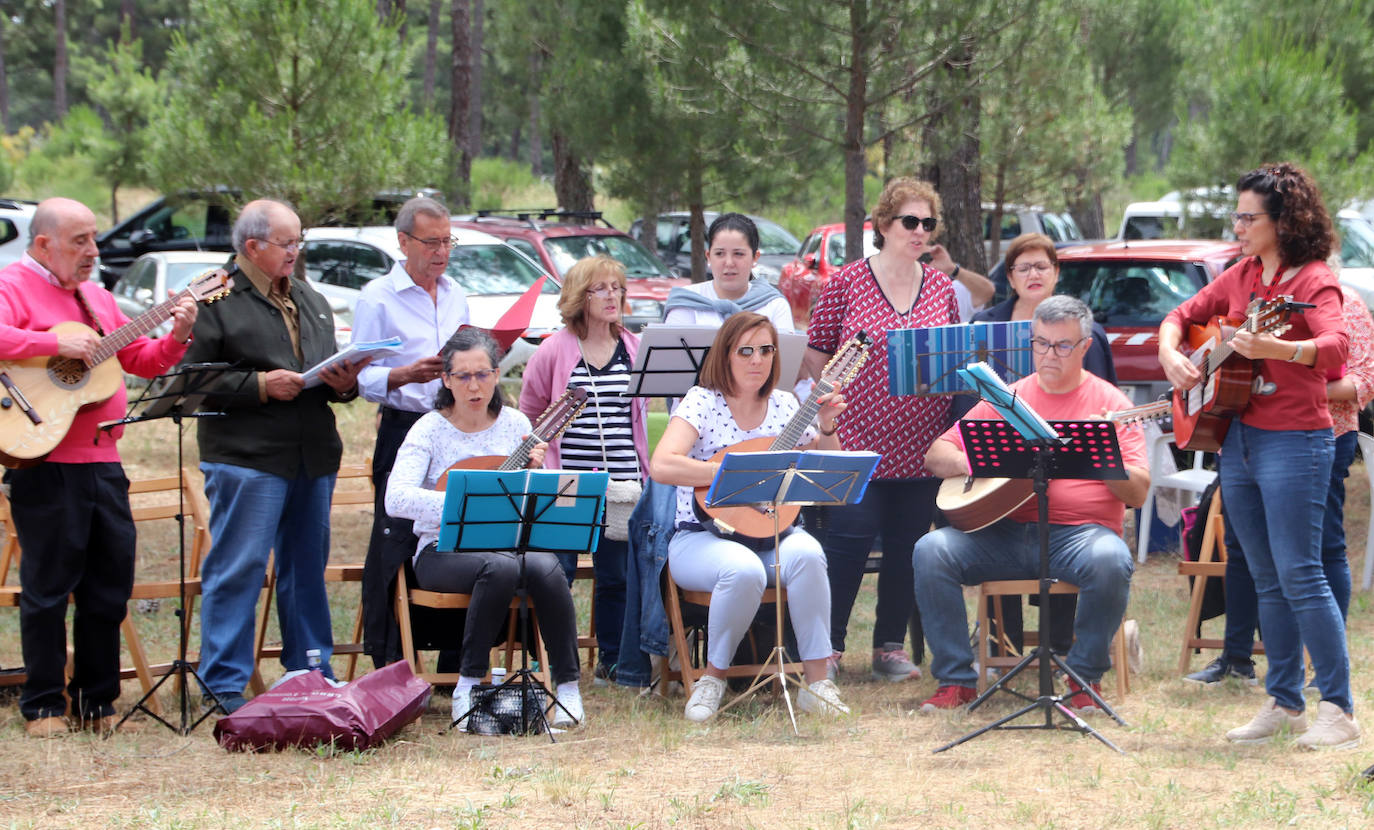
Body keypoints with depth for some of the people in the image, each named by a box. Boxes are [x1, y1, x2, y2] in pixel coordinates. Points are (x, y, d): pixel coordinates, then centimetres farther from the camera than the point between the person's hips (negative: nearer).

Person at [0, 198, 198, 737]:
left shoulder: (96, 298, 19)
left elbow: (141, 360, 21)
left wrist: (176, 337, 4)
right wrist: (58, 344, -26)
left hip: (102, 462, 7)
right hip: (44, 462, -7)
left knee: (111, 582, 9)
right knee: (48, 585, -2)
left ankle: (97, 702, 19)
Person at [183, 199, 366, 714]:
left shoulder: (311, 301, 19)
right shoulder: (216, 301, -4)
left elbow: (333, 372, 26)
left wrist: (345, 383, 3)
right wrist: (259, 385, -17)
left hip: (313, 458, 7)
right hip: (247, 457, -7)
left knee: (308, 566, 12)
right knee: (237, 569, -7)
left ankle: (312, 671, 21)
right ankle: (224, 684, -3)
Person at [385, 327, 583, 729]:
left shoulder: (515, 424, 8)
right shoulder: (430, 429, -4)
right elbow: (396, 499, -19)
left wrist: (533, 473, -10)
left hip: (508, 542, 3)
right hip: (444, 551, -3)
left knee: (545, 566, -31)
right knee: (501, 566, -36)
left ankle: (567, 686, -20)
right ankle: (468, 685, -22)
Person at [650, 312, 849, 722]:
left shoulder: (784, 407, 10)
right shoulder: (702, 402, -4)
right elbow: (662, 465, -21)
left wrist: (827, 429, -1)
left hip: (771, 534, 4)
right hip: (704, 537, -4)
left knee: (806, 553, -32)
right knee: (744, 569, -38)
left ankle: (817, 682, -24)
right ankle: (713, 677, -14)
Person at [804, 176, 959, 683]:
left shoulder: (941, 289, 10)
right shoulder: (847, 282, -1)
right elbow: (817, 354, 1)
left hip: (920, 446, 4)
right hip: (858, 436, -4)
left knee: (908, 543, 6)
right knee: (849, 539, -6)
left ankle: (890, 645, 17)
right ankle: (828, 646, 4)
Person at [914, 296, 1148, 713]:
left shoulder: (1108, 402, 6)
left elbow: (1137, 494, -1)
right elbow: (936, 455, 12)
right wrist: (972, 464, -9)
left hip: (1080, 532, -3)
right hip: (1005, 532, 3)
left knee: (1110, 561, -36)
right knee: (931, 550, -21)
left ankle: (1085, 677, -14)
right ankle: (956, 679, -13)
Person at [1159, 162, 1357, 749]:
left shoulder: (1312, 281, -11)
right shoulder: (1242, 276, 11)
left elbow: (1336, 347, -28)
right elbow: (1184, 315, 22)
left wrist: (1274, 348, -44)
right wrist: (1170, 353, 1)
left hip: (1294, 441, -8)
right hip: (1237, 436, 8)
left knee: (1299, 574, -11)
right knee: (1267, 579, 11)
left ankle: (1338, 711, -6)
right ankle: (1284, 703, 18)